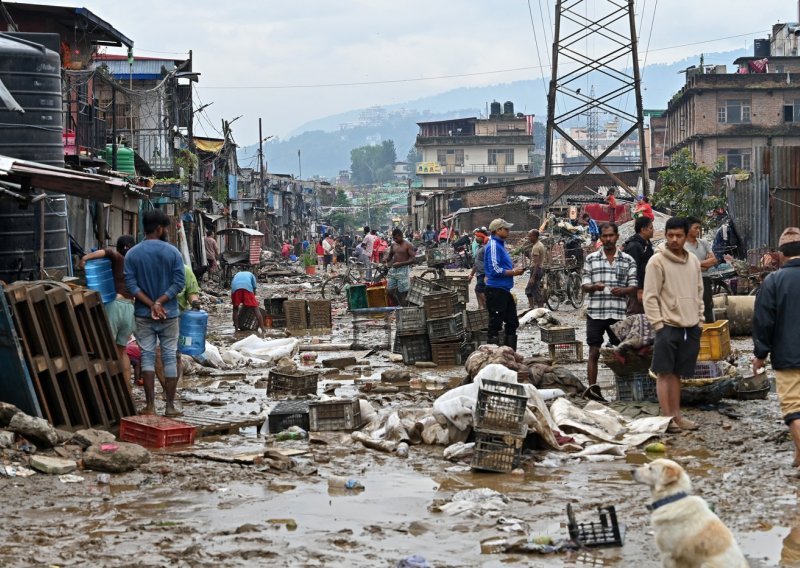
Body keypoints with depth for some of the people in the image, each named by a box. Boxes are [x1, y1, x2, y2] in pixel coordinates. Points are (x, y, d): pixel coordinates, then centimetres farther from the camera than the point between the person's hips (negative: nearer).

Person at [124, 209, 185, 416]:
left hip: (143, 315, 1)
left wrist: (151, 304, -10)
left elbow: (131, 285, -8)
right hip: (169, 314, -1)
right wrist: (160, 302, -12)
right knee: (170, 358, 5)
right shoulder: (172, 252, -6)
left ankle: (150, 405, 3)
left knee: (147, 357, 6)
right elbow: (179, 282, -12)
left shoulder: (132, 254, -2)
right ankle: (170, 406, 6)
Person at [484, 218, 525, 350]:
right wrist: (513, 272, -14)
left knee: (512, 322, 16)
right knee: (495, 324, -6)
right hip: (496, 290, -11)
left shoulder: (500, 245, 16)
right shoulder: (493, 246, -15)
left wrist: (513, 268, 9)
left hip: (504, 290, 11)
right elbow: (495, 270, -23)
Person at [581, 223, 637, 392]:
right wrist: (594, 286, -18)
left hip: (618, 313, 0)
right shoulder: (591, 259, 7)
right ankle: (593, 388, 2)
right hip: (595, 313, 0)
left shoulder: (628, 260, 7)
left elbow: (633, 286, 5)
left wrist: (621, 290, -16)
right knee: (594, 352, -1)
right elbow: (584, 285, 4)